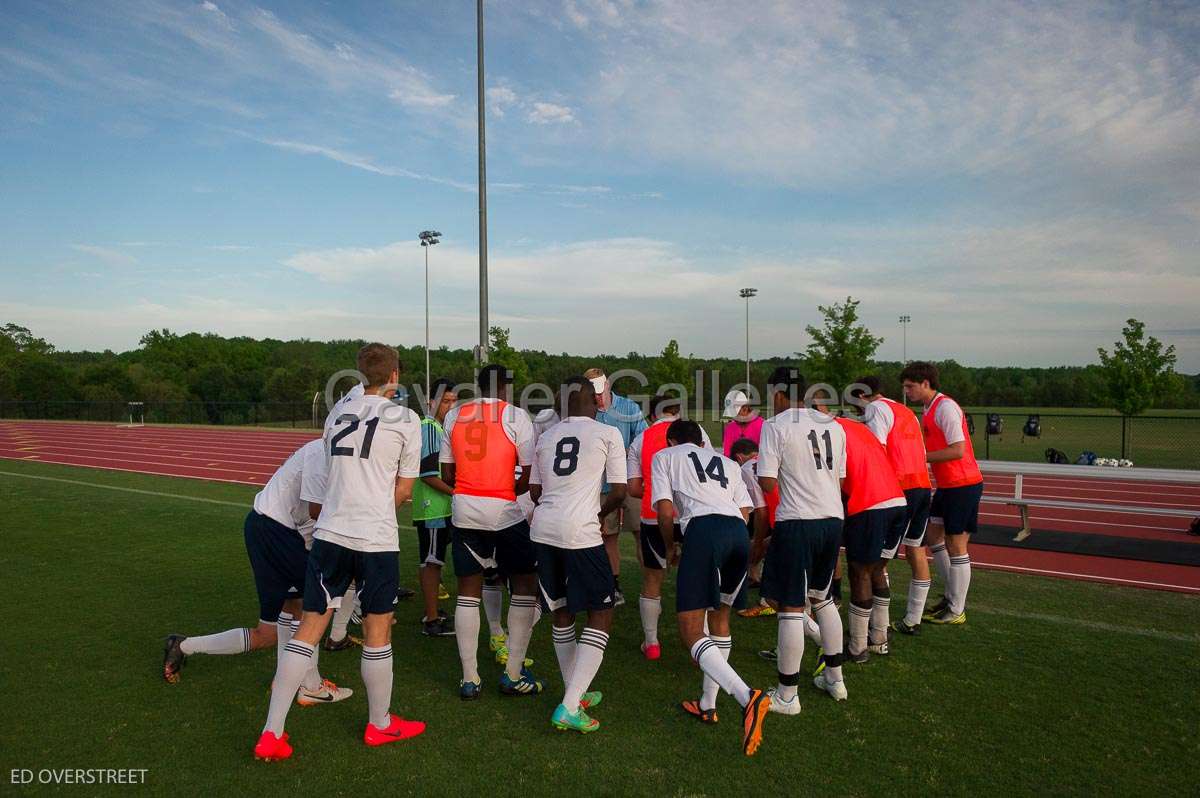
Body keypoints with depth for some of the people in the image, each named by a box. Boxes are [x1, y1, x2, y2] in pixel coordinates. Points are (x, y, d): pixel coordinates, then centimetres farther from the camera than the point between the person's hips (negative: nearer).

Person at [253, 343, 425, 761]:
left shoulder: (337, 415, 11)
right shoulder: (406, 419, -3)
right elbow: (403, 490, 3)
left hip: (330, 533, 4)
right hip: (376, 538, -4)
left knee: (308, 628, 11)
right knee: (377, 632, 11)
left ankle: (272, 733, 14)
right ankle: (380, 724, 28)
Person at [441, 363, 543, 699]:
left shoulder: (454, 415, 8)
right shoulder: (516, 415, -4)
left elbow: (447, 475, 11)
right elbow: (530, 476, -5)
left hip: (464, 510, 4)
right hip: (503, 511, -4)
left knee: (468, 592, 13)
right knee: (525, 585, 11)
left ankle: (469, 679, 16)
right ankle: (513, 675, 12)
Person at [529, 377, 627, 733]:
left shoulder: (546, 436, 15)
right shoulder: (608, 434, 2)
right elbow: (619, 492, 2)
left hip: (543, 529, 6)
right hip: (580, 532, -5)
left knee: (562, 612, 20)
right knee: (601, 615, 7)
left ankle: (575, 693, 33)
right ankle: (569, 707, 0)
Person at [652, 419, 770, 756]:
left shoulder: (664, 456, 22)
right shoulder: (727, 463, 33)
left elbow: (665, 511, 9)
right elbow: (745, 512, 20)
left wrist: (671, 549, 25)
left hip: (703, 529, -5)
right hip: (739, 532, 6)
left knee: (692, 632, -3)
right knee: (719, 614, 25)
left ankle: (747, 697, -24)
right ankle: (707, 705, 29)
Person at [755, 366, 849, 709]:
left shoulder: (775, 426, -8)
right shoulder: (833, 426, 12)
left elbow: (767, 482, -13)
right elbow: (840, 479, 17)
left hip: (797, 523, -7)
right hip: (833, 518, 7)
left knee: (790, 607, 0)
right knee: (823, 598, 23)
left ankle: (787, 695, 7)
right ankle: (835, 678, 33)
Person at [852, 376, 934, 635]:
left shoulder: (876, 408, -2)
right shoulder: (906, 411, 23)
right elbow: (922, 453, 20)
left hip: (900, 488, -8)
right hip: (923, 485, 8)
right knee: (916, 550, 14)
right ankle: (913, 620, 22)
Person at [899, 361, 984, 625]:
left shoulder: (945, 407, -18)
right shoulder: (928, 409, 12)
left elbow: (957, 450, -23)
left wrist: (922, 457, -18)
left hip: (963, 485, -10)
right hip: (947, 485, 10)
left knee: (956, 546, 0)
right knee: (934, 537, 15)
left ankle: (956, 610, 12)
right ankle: (952, 596, 27)